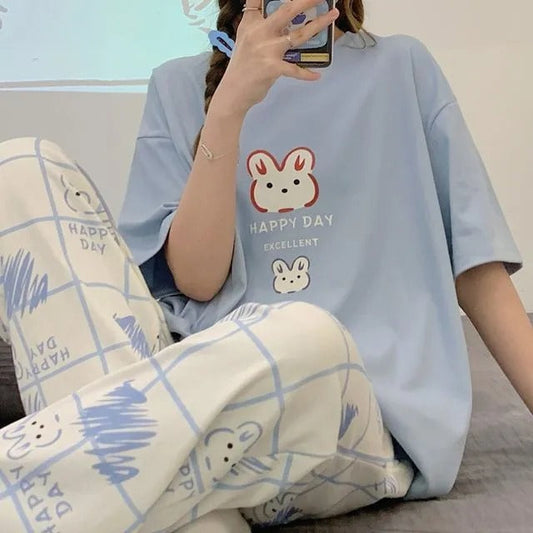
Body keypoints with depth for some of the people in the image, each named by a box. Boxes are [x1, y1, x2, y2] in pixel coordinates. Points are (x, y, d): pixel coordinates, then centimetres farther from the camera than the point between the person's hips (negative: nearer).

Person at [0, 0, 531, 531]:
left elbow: (477, 271, 9)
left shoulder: (403, 69, 13)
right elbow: (197, 280, 0)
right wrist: (230, 104, -10)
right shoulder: (179, 86, 13)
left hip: (359, 419, -2)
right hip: (198, 381, 2)